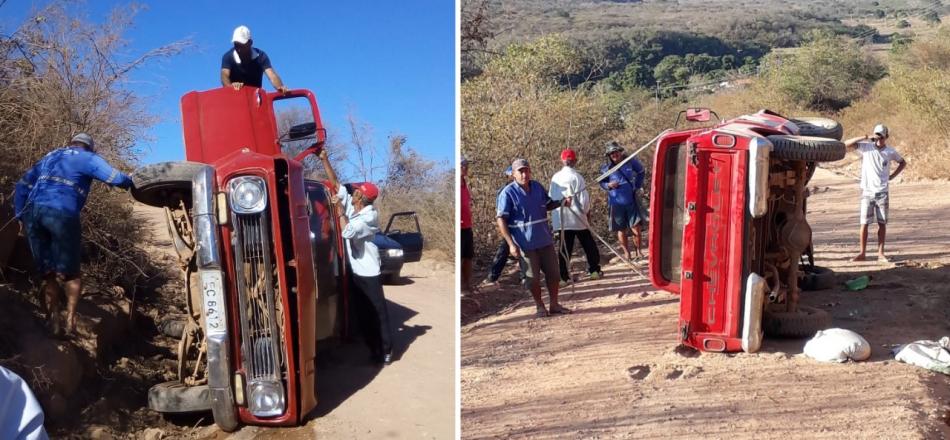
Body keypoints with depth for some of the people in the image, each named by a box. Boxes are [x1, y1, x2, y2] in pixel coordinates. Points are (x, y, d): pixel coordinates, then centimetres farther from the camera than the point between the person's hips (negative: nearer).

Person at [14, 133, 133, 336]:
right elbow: (116, 179, -1)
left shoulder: (49, 157, 31)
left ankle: (54, 323, 7)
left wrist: (21, 216, 22)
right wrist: (130, 183, 20)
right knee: (70, 272, 10)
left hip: (33, 211, 5)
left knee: (47, 273, 11)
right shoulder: (88, 158, 14)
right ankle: (70, 320, 2)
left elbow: (22, 186, 26)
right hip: (61, 213, -5)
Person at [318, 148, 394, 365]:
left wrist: (339, 208, -21)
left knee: (379, 311, 0)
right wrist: (325, 160, 6)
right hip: (355, 270, 8)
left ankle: (386, 350, 7)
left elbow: (347, 232, -30)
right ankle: (373, 348, 21)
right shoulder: (351, 206, 3)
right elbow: (336, 183, 9)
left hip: (368, 272, -8)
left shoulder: (370, 216, -18)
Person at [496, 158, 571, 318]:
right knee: (533, 277, 6)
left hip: (545, 239, 5)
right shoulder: (508, 193, -12)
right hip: (526, 243, -5)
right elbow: (501, 220, -14)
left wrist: (562, 202, -3)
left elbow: (548, 205, 19)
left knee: (553, 272, 11)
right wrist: (511, 244, -19)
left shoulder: (537, 187, 4)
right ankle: (540, 306, 24)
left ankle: (554, 305, 26)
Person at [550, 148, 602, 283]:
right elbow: (584, 198, -12)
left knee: (565, 247, 7)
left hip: (560, 218, 4)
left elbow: (550, 197, 9)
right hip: (577, 217, -4)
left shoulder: (555, 177, 3)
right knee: (589, 245, 12)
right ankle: (594, 270, 18)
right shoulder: (576, 176, -11)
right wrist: (586, 211, 5)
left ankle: (564, 275, 4)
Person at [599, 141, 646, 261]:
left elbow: (640, 171, 17)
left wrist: (638, 185, 10)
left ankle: (638, 251, 16)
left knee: (636, 227, 0)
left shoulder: (631, 162, -3)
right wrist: (608, 185, -14)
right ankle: (626, 252, 21)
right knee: (621, 229, 8)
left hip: (631, 200, 1)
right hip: (616, 202, -1)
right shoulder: (606, 168, -6)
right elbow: (601, 182, 7)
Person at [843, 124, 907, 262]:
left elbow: (903, 163, 20)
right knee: (864, 223, -3)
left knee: (882, 223, 4)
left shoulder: (891, 151, 2)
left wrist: (892, 176, 8)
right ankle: (862, 253, 3)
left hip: (882, 192, 2)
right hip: (867, 192, -2)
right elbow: (846, 144, -15)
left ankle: (880, 253, 11)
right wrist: (864, 137, -20)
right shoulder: (866, 146, -3)